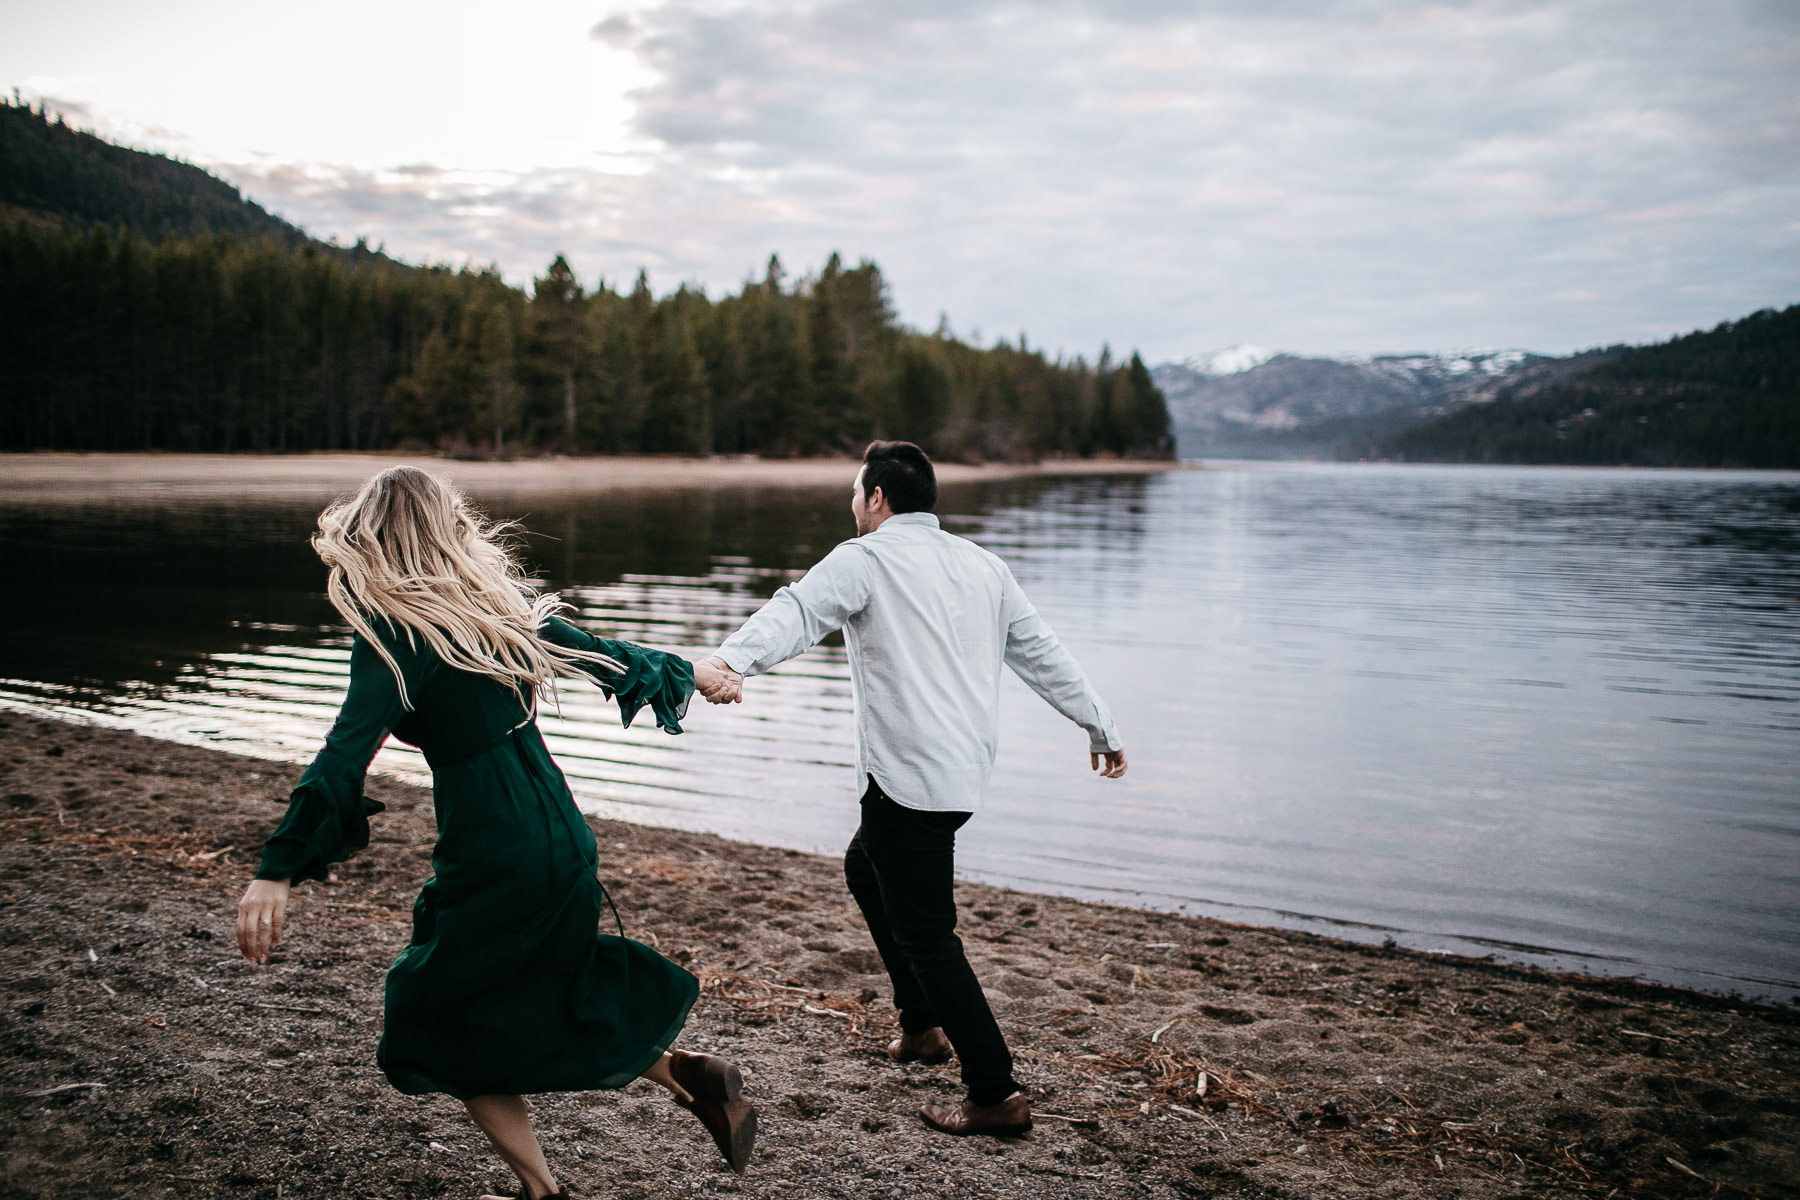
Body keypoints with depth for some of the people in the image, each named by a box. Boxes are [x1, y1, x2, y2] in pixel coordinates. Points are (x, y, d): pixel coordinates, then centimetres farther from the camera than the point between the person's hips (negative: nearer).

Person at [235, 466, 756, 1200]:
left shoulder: (394, 632, -12)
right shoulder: (498, 602, 6)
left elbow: (346, 754, -24)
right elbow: (604, 656, 17)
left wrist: (278, 871, -28)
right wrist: (687, 673, 34)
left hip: (491, 860, -7)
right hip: (564, 840, 7)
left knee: (445, 1024, 16)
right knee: (542, 998, 26)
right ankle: (687, 1077, 15)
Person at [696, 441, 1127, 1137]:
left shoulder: (865, 559, -5)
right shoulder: (980, 565, 15)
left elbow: (796, 612, -25)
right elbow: (1042, 652, 19)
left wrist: (732, 663, -41)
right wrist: (1099, 728, 29)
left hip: (909, 778, -8)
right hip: (966, 770, 8)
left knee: (925, 933, 0)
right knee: (865, 868, 27)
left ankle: (996, 1095, 4)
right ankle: (923, 1026, 32)